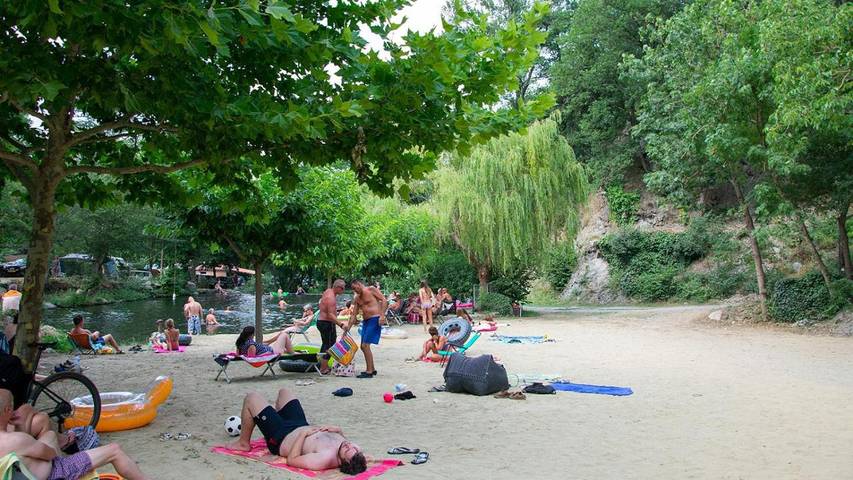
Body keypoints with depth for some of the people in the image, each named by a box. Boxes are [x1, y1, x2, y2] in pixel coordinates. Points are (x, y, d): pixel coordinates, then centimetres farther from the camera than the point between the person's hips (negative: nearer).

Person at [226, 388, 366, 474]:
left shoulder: (327, 458, -43)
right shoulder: (352, 449, -24)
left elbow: (291, 460, -32)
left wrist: (303, 433, -30)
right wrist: (338, 430, -16)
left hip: (281, 437, -7)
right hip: (301, 424, 7)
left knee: (251, 397, 1)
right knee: (283, 391, 24)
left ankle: (243, 443, 23)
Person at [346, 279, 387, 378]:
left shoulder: (371, 290, -4)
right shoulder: (357, 299, 17)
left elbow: (384, 300, -10)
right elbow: (354, 314, 16)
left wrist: (382, 315, -20)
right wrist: (348, 326, 6)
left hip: (375, 320, -9)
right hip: (366, 321, 9)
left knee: (365, 345, -13)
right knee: (363, 346, 12)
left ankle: (369, 372, -8)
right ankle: (372, 369, 25)